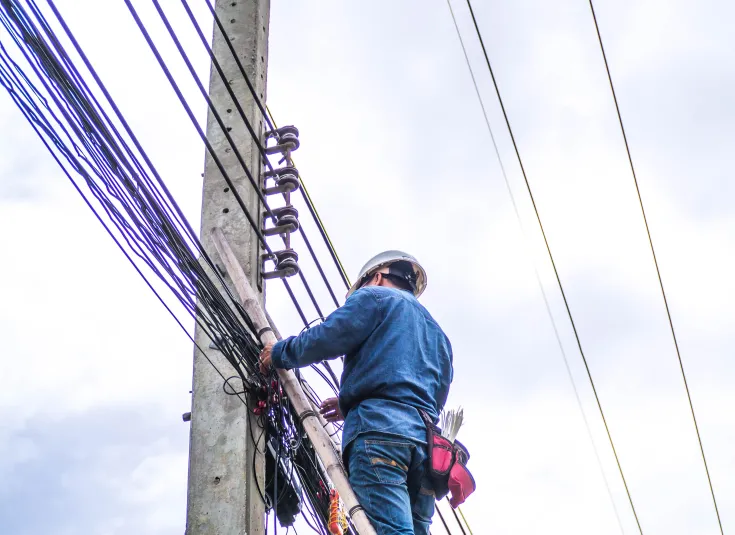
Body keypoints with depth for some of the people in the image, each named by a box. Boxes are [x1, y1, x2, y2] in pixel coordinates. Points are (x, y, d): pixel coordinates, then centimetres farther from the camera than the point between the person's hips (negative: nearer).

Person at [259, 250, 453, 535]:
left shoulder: (375, 295, 14)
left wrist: (279, 353, 20)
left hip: (379, 429, -7)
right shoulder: (436, 333, 37)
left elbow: (324, 339, 1)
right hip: (427, 442, 7)